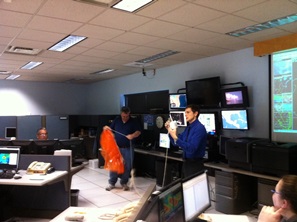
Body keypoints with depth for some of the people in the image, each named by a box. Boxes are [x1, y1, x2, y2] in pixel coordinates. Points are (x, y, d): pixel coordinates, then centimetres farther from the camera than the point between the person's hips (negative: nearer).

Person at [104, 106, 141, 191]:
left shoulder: (133, 121, -1)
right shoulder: (116, 120, 5)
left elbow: (138, 131, -6)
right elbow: (110, 129, 12)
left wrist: (133, 135, -26)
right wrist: (106, 128, -11)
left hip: (128, 148, -1)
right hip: (116, 147, 1)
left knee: (127, 166, 5)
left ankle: (124, 183, 21)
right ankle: (112, 183, 16)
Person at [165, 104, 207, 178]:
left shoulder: (199, 128, -18)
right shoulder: (188, 128, 8)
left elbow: (191, 148, -28)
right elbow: (176, 143, 13)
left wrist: (175, 137, -32)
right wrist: (170, 130, 0)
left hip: (195, 164, -8)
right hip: (186, 163, 8)